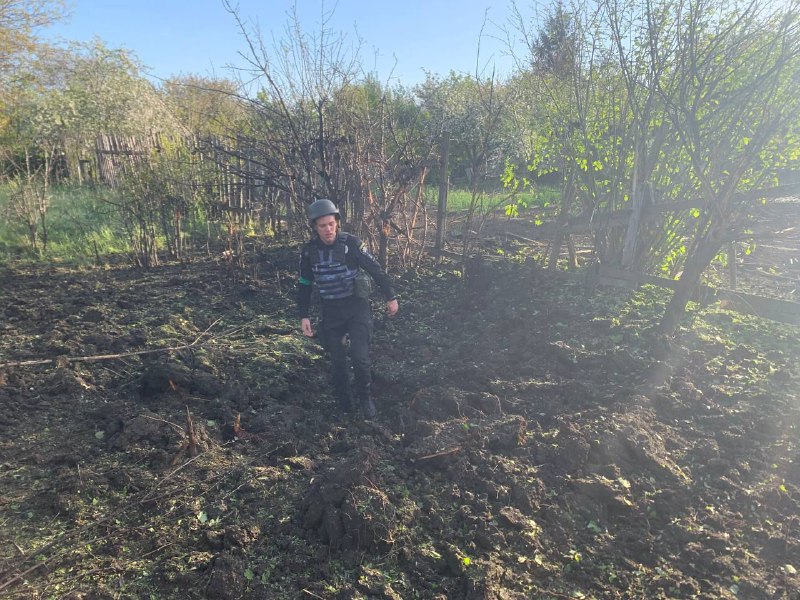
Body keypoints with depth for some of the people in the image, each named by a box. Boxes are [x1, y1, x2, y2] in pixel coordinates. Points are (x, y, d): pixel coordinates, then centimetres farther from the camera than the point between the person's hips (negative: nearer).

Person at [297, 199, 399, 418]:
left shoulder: (351, 243, -13)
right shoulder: (309, 250, -5)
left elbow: (376, 270, -5)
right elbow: (304, 285, 5)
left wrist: (391, 297, -2)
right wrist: (304, 316, 0)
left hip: (357, 307, -2)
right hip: (331, 311, 3)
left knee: (360, 356, -11)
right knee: (337, 360, 7)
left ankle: (365, 396, 15)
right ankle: (343, 401, 28)